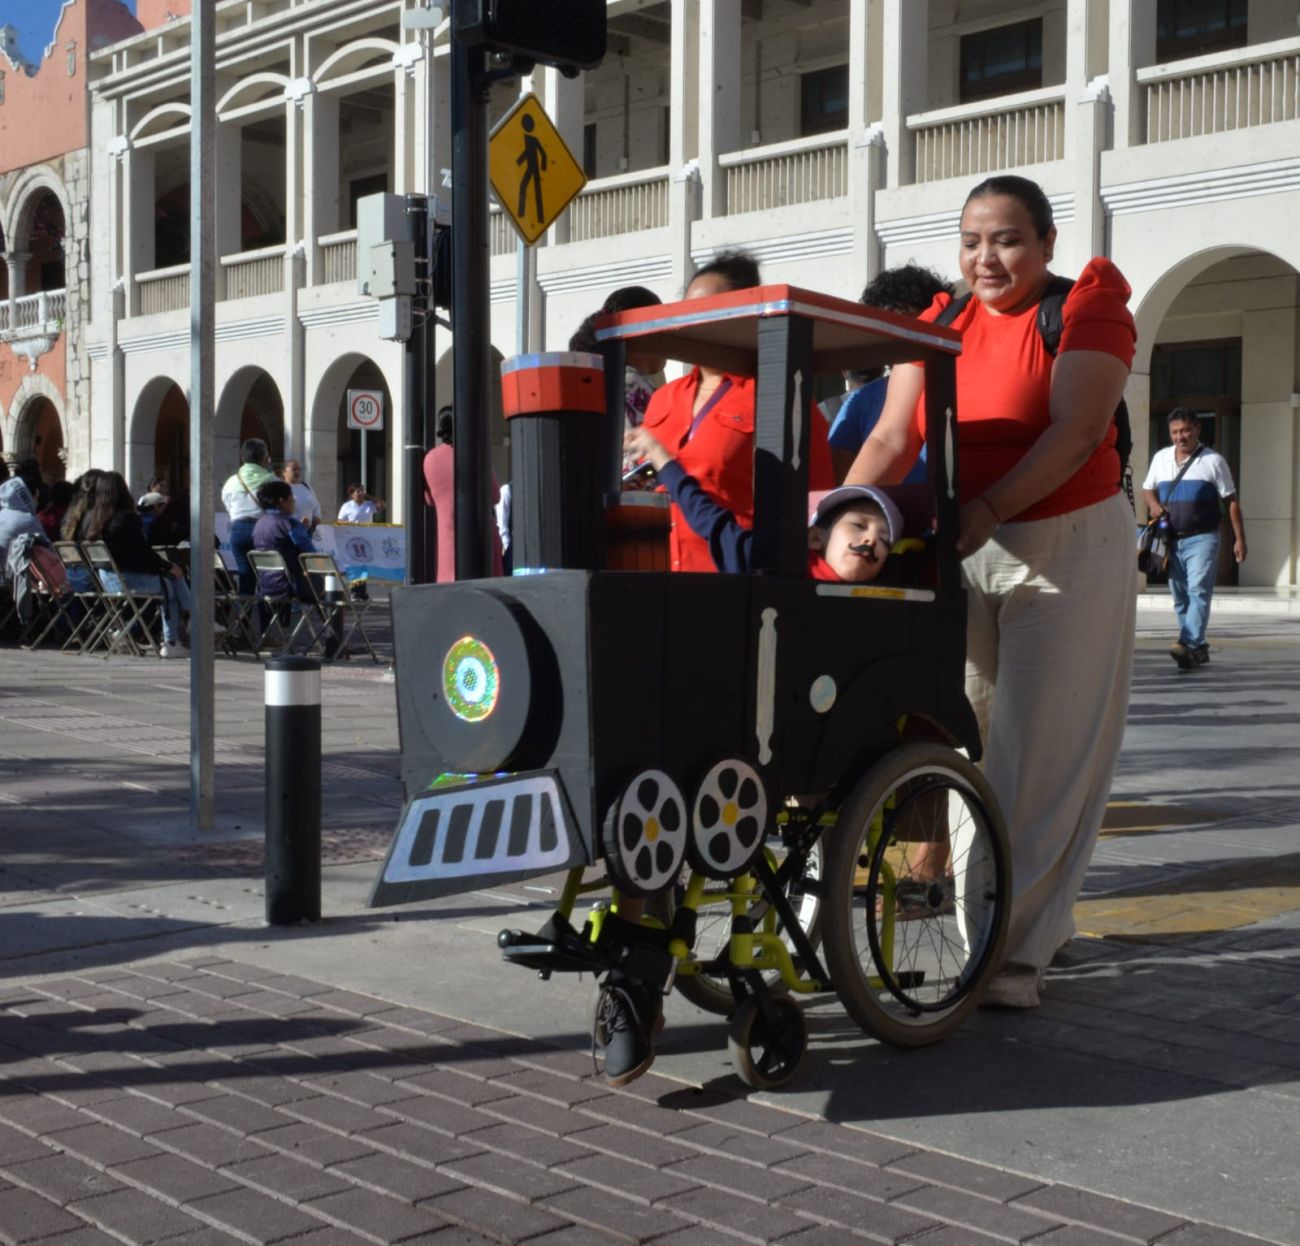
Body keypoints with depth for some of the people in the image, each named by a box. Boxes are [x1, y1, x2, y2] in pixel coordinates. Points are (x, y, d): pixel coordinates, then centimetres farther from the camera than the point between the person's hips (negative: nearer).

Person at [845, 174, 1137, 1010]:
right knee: (971, 741, 6)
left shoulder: (1087, 311, -6)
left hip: (1068, 547, -5)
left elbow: (1077, 429, -20)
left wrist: (987, 509, -32)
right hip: (963, 550, 5)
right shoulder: (940, 323, 7)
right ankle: (1043, 918, 21)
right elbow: (893, 437, -2)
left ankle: (1017, 948, 0)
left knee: (1041, 752, -6)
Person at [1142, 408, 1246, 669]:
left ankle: (1188, 644, -28)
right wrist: (1153, 504, -1)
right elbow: (1148, 488, 23)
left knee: (1198, 591, -17)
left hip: (1201, 539, -5)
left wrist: (1239, 539, -3)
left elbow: (1231, 501, 2)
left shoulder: (1213, 461, -1)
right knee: (1180, 598, 7)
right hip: (1170, 539, 5)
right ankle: (1198, 649, 16)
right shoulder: (1160, 458, 10)